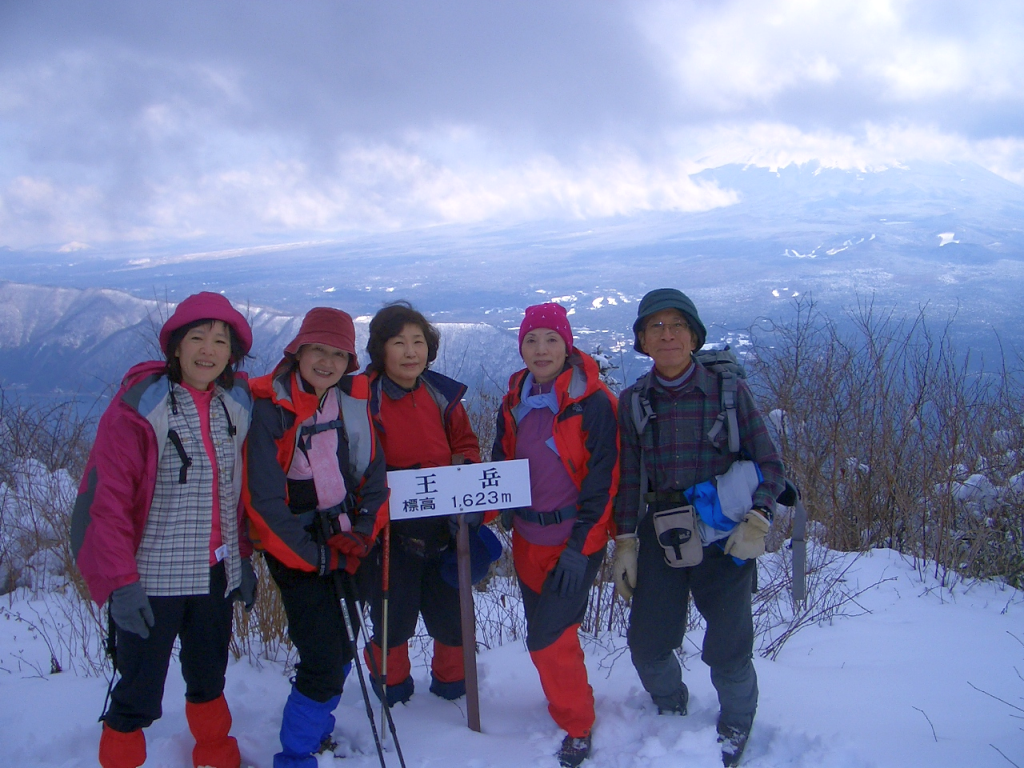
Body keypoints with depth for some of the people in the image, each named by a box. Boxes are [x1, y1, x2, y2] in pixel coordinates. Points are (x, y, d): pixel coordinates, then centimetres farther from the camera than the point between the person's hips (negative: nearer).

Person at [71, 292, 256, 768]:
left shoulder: (237, 404, 3)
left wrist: (243, 558, 13)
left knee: (209, 681, 21)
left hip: (216, 576, 5)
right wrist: (120, 581, -17)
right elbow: (104, 500, -15)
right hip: (152, 581, -5)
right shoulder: (139, 406, -14)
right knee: (139, 697, 4)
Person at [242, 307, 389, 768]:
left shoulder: (355, 400, 0)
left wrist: (361, 535, -9)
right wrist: (315, 557, -14)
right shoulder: (269, 407, -16)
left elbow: (374, 475, 4)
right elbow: (264, 499, -16)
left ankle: (315, 730, 39)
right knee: (322, 660, -9)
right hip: (295, 551, -5)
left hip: (346, 546, 6)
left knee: (342, 648, 16)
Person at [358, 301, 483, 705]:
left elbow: (466, 444, 12)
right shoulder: (364, 398, -12)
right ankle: (393, 687, 36)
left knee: (451, 612, 14)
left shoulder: (443, 395, 1)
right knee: (393, 615, 10)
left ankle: (451, 685, 38)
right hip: (390, 531, -3)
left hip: (445, 528, 4)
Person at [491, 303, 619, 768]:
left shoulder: (593, 402, -13)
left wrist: (579, 546, -16)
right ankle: (569, 700, 37)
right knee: (547, 632, 15)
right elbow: (501, 465, 13)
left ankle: (576, 725, 14)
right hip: (527, 539, 6)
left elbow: (603, 480, -14)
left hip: (573, 542, -6)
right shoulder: (515, 401, 5)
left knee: (548, 638, -7)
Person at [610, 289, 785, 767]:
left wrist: (758, 521, -16)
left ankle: (735, 729, 34)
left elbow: (769, 465, -2)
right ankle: (671, 711, 39)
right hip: (661, 535, 3)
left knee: (727, 650, 3)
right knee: (646, 643, 6)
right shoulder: (632, 402, 1)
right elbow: (627, 478, 6)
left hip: (724, 536, -2)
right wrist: (624, 543, 3)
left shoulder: (728, 391, -6)